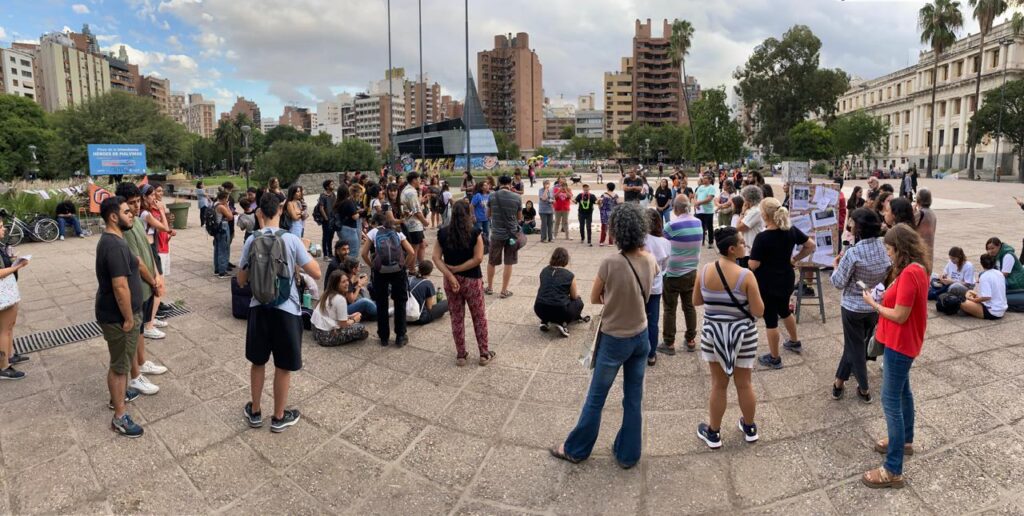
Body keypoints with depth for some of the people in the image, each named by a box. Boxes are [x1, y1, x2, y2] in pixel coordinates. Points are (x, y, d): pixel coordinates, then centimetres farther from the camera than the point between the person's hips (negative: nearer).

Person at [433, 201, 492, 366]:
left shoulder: (443, 233, -3)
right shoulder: (474, 233, -12)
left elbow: (436, 257, -8)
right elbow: (478, 258, -18)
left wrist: (450, 275, -14)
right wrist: (457, 268, -13)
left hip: (450, 281, 3)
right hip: (472, 281, -2)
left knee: (457, 318, 14)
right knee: (479, 317, 13)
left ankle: (460, 355, 23)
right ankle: (484, 354, 22)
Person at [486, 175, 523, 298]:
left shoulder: (492, 196, -4)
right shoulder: (517, 197, -6)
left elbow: (488, 215, 8)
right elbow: (520, 217, 4)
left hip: (496, 233, 1)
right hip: (512, 233, -1)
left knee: (491, 262, 17)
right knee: (508, 263, 8)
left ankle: (489, 288, 28)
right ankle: (504, 291, 12)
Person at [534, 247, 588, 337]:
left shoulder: (544, 271, 9)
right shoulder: (569, 275, -3)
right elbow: (574, 296, 10)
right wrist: (577, 291, 34)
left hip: (539, 310, 4)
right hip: (559, 311, -4)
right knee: (578, 302, 23)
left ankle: (545, 321, 14)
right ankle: (562, 323, 2)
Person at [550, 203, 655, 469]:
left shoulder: (611, 263, -24)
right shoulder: (650, 260, -7)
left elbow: (594, 298, -9)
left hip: (614, 339, -5)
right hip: (640, 336, 5)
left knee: (595, 399, 11)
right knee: (634, 399, 16)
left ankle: (575, 449, 29)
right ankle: (628, 454, 31)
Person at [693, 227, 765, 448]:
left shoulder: (705, 271, -10)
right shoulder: (746, 276, -19)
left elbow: (696, 301, 3)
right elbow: (758, 311, -14)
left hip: (713, 333, 2)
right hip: (742, 334, -2)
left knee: (719, 384, 15)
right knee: (744, 383, 17)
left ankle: (713, 433, 26)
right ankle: (749, 428, 37)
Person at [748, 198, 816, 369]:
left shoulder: (762, 237, -24)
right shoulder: (791, 230, -5)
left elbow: (753, 265, -22)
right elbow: (811, 245, 4)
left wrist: (752, 253, -2)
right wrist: (794, 259, 10)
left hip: (767, 284, -7)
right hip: (786, 279, 7)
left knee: (770, 319, 6)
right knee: (784, 310, 30)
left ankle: (774, 359, 18)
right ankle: (794, 342, 49)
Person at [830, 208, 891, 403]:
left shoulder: (853, 253, -25)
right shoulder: (885, 248, -7)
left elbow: (839, 283, -16)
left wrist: (837, 265, 1)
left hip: (853, 307, -5)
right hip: (876, 306, 5)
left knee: (855, 347, 12)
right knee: (853, 344, 21)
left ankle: (864, 390, 23)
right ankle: (839, 381, 36)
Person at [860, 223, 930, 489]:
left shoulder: (909, 273, -26)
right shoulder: (916, 268, 5)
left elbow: (900, 316, -23)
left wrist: (873, 303, -11)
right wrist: (883, 298, 0)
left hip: (900, 344, -11)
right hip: (902, 341, 11)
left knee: (891, 401, -5)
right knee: (902, 391, 25)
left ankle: (893, 471, 1)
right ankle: (905, 441, 45)